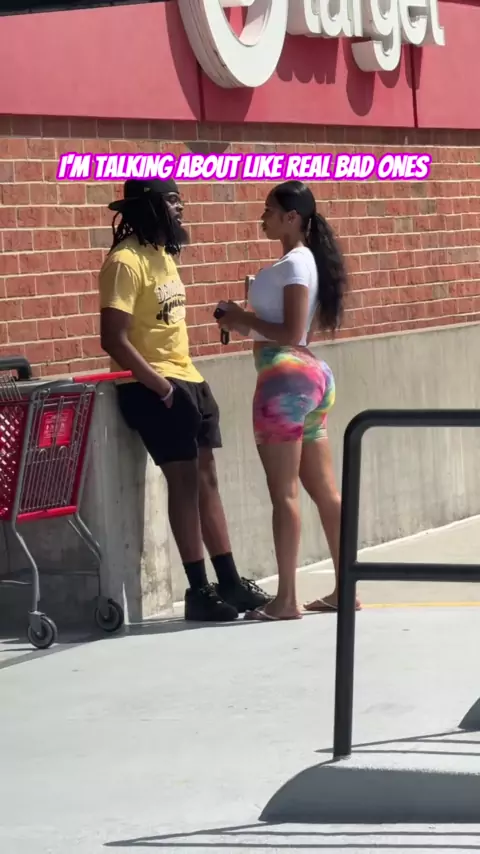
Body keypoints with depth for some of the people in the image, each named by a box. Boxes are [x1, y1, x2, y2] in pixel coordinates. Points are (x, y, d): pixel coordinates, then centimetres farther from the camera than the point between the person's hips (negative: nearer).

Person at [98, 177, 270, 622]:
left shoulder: (162, 254, 14)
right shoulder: (126, 261, -15)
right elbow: (114, 339, -21)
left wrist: (188, 380, 9)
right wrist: (159, 385, -19)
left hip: (188, 381, 9)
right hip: (154, 388, -9)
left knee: (206, 479, 10)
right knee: (183, 481, -6)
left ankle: (229, 582, 15)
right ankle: (199, 591, -1)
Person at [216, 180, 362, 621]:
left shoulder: (294, 264, -12)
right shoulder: (307, 260, 16)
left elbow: (292, 334, -18)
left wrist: (244, 319, -9)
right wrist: (248, 320, 11)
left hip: (286, 376, -10)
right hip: (309, 373, 10)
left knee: (284, 491, -6)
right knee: (325, 490, 11)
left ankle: (286, 599, -4)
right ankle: (345, 589, 15)